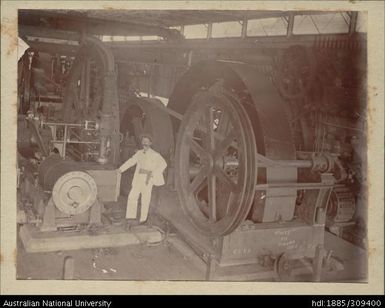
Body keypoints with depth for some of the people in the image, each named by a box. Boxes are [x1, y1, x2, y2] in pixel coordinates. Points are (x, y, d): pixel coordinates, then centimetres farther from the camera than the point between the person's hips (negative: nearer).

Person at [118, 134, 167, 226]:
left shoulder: (154, 155, -7)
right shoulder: (139, 153, 11)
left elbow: (163, 164, -13)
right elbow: (131, 161, 20)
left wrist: (154, 173, -19)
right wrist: (121, 169, 15)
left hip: (147, 179, -5)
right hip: (138, 179, 5)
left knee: (145, 199, 2)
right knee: (132, 197, 1)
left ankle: (143, 218, 15)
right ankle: (131, 216, 12)